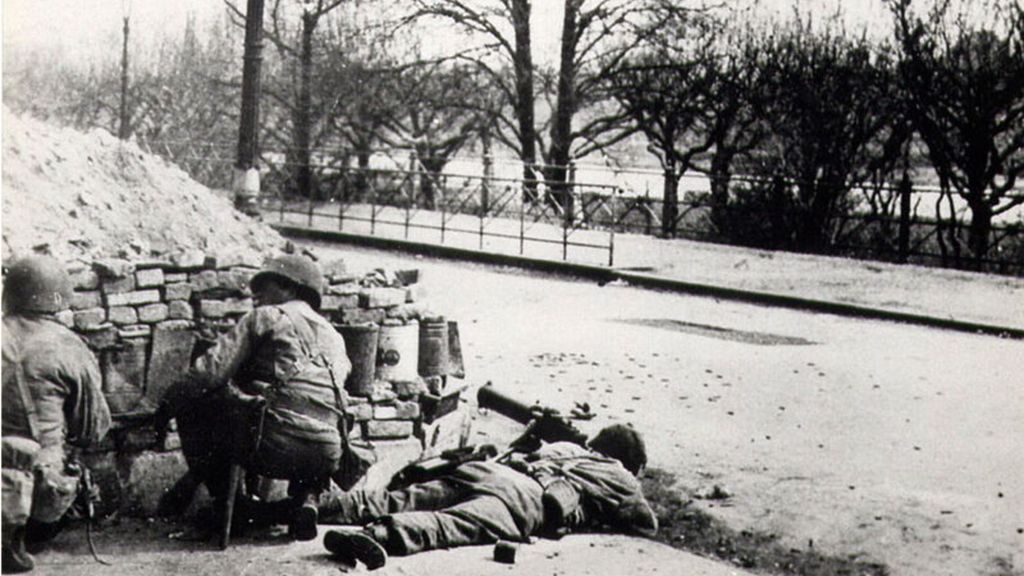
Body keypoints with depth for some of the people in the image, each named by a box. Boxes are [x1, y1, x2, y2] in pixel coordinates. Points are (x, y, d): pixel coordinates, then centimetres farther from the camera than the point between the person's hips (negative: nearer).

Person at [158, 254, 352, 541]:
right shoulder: (334, 336, 24)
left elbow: (211, 372, -1)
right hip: (326, 458, 6)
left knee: (192, 407, 14)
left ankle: (226, 506, 14)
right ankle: (306, 499, 14)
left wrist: (168, 402, 16)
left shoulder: (266, 317, 7)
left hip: (275, 447, -5)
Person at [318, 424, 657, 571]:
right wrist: (605, 520, 45)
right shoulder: (621, 479, 27)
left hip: (493, 469, 7)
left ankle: (321, 506, -24)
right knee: (458, 524, -32)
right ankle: (381, 536, -60)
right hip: (529, 498, -7)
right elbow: (648, 525, 30)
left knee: (400, 500, -6)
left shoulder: (565, 447, 41)